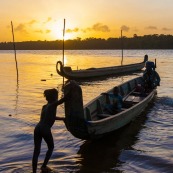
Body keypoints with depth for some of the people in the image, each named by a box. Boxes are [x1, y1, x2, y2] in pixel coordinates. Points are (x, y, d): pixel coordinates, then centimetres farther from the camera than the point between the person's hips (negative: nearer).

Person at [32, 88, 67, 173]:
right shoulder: (53, 105, 2)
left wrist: (62, 118, 46)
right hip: (45, 130, -6)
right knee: (51, 147, 20)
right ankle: (44, 166, 18)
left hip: (37, 128, 6)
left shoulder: (44, 106, 23)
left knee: (36, 151, 8)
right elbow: (64, 99, -9)